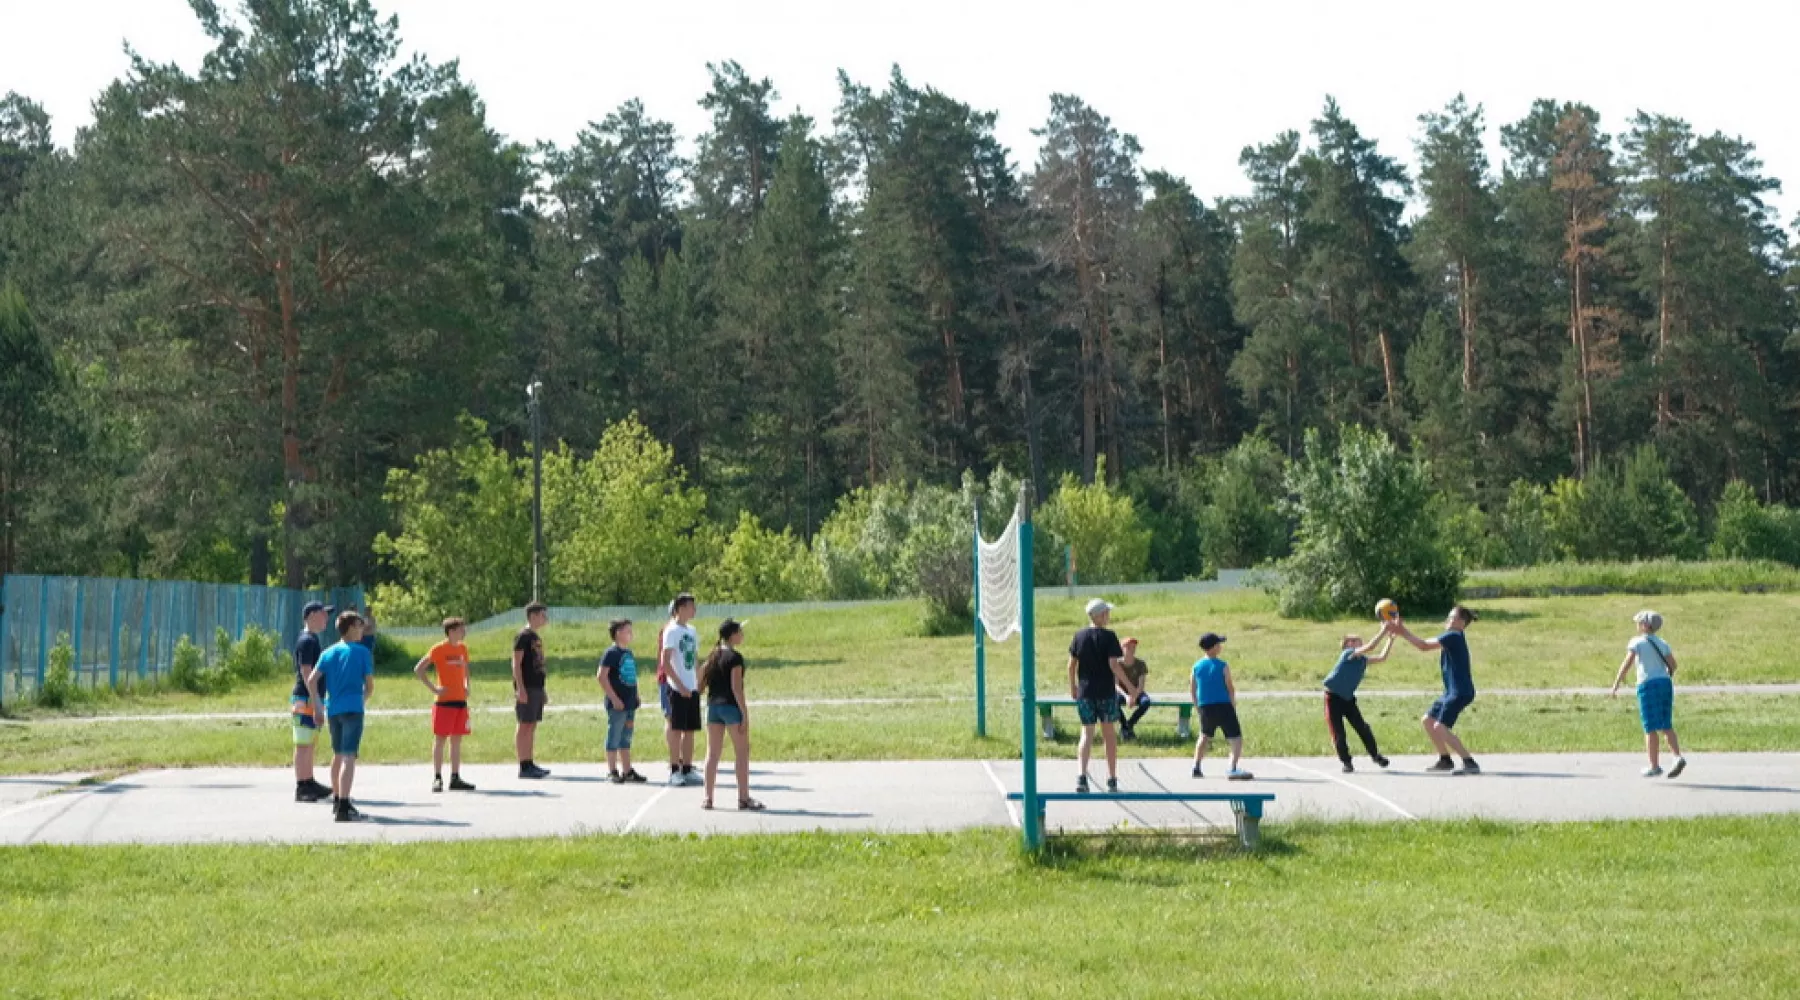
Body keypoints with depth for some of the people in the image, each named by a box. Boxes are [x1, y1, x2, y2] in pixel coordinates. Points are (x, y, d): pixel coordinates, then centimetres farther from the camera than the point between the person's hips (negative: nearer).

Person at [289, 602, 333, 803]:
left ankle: (309, 783, 24)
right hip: (306, 700, -10)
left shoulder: (313, 639, 16)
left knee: (311, 744, 16)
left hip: (312, 699, 10)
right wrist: (316, 702, -24)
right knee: (303, 744, -7)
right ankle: (301, 788, -5)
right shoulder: (307, 641, -15)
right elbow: (306, 672, -21)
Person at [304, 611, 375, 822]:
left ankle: (337, 800, 36)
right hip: (353, 709, -5)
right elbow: (370, 686, 1)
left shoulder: (328, 653, 11)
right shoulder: (362, 652, 0)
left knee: (338, 755, 22)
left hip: (332, 710, 5)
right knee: (349, 757, -11)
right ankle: (344, 807, -22)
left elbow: (311, 681, 2)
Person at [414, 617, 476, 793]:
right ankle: (437, 778, 0)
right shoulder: (438, 649, -8)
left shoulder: (463, 649, 11)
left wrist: (467, 687, 12)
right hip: (444, 700, -7)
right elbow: (418, 670, -10)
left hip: (461, 700, 7)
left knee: (457, 740, 7)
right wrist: (433, 689, -14)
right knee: (440, 738, -3)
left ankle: (455, 778, 11)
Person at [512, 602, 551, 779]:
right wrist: (520, 688, -21)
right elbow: (516, 663, -14)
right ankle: (524, 766, -6)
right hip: (526, 688, -9)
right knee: (525, 726, -6)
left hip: (537, 688, 9)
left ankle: (530, 764, 15)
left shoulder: (537, 638, 18)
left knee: (532, 727, 11)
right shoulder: (522, 636, -9)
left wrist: (543, 690, 21)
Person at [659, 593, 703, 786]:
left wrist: (699, 683, 15)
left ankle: (687, 769, 13)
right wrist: (680, 685, -19)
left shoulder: (692, 631, 14)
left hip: (692, 688, 7)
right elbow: (665, 663, -15)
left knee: (690, 730, 8)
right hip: (677, 689, -7)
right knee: (677, 729, -4)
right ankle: (674, 771, 1)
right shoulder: (671, 631, -9)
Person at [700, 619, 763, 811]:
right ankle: (744, 798, 3)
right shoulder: (735, 657, -12)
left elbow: (701, 683, 10)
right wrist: (745, 714, -15)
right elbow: (736, 687, -16)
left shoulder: (713, 656, 10)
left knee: (712, 753, 9)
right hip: (731, 706, -7)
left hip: (713, 706, 7)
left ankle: (708, 798, 9)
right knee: (742, 753, 3)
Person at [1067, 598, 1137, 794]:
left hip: (1085, 692, 2)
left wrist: (1073, 686, 18)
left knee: (1087, 733, 4)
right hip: (1106, 692, -2)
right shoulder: (1108, 636, -8)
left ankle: (1082, 776, -14)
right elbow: (1114, 665, -14)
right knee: (1109, 733, 9)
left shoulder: (1079, 636, 3)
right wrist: (1130, 687, -8)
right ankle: (1112, 779, 13)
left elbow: (1071, 665, 4)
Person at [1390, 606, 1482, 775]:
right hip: (1452, 692, 10)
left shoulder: (1454, 637, -14)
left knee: (1440, 727, -17)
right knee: (1427, 720, 15)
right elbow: (1425, 645, 16)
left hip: (1460, 692, -10)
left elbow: (1424, 646, -17)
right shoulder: (1453, 637, 16)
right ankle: (1445, 760, 22)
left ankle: (1470, 763, -18)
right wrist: (1403, 632, 10)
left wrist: (1403, 632, -13)